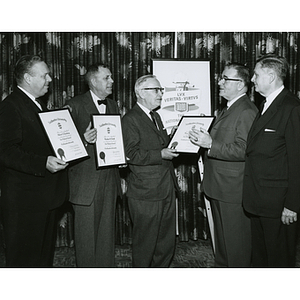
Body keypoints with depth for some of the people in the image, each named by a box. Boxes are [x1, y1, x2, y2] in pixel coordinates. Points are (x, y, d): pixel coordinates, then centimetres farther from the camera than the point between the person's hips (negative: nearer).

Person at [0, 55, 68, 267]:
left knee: (45, 254, 20)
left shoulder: (39, 105, 17)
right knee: (24, 258, 1)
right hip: (25, 199, -9)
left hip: (46, 196, 9)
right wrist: (43, 163, -31)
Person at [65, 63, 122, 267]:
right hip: (86, 181, -5)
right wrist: (84, 140, -27)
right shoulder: (75, 105, -5)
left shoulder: (113, 106, 15)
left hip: (110, 179, 6)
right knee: (86, 233, 3)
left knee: (107, 231, 13)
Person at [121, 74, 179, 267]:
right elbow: (131, 154, -19)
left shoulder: (156, 117, 19)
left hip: (166, 189, 9)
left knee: (167, 243, 16)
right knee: (145, 245, 4)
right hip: (146, 194, -9)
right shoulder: (131, 119, -10)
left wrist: (172, 148, 9)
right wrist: (161, 154, -23)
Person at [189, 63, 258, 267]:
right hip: (219, 187, 10)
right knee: (221, 235, 22)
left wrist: (211, 145, -26)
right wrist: (205, 142, 3)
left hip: (233, 189, -10)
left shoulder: (246, 112, -18)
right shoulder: (230, 109, 15)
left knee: (236, 238, 3)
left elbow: (243, 150, -25)